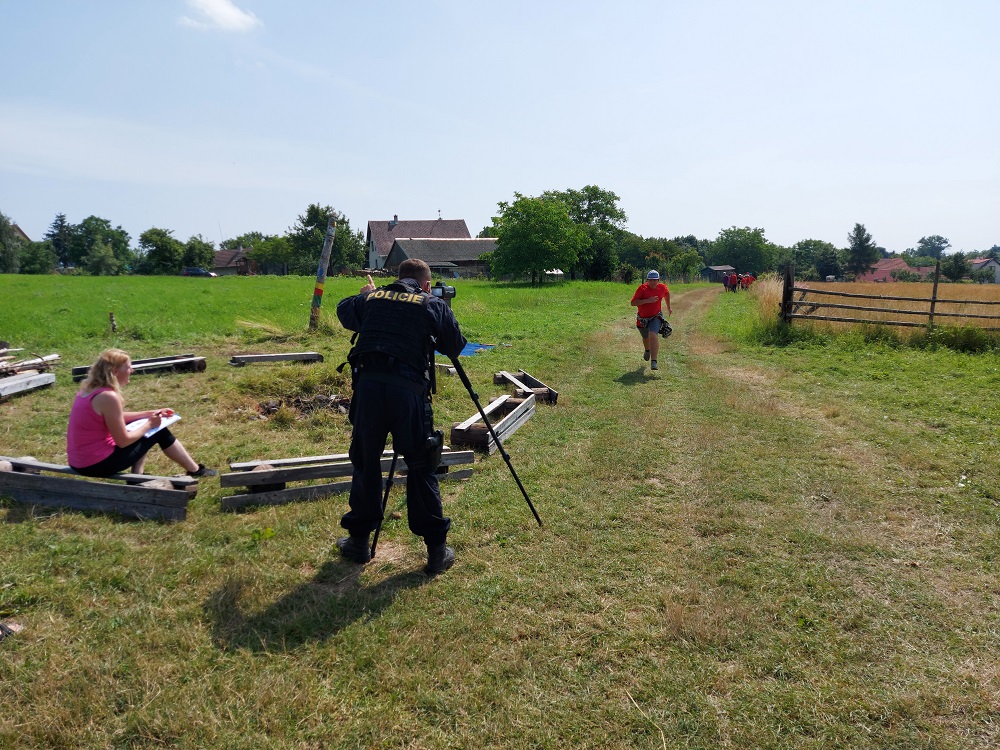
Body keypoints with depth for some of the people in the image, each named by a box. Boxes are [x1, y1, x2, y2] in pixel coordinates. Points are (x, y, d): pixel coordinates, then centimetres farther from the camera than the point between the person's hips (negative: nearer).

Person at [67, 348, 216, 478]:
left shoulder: (91, 389, 5)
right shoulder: (108, 396, -23)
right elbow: (123, 441, -19)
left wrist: (150, 414, 16)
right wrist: (149, 424, -4)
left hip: (80, 461, 9)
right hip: (97, 464, -9)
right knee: (158, 432, 5)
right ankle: (195, 470, 20)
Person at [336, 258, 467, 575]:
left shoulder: (372, 298, 17)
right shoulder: (435, 305, 10)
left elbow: (343, 309, 35)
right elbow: (455, 347, 16)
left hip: (368, 384, 2)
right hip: (409, 390, -2)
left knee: (365, 463, 15)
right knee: (421, 468, 8)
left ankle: (359, 540, 26)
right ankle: (436, 549, 14)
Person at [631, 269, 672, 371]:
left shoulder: (662, 288, -8)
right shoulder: (642, 288, -18)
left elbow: (667, 293, 18)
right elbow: (633, 303, -27)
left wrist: (668, 307, 23)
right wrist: (647, 300, -36)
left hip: (655, 317, -1)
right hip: (642, 319, 1)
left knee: (653, 335, -27)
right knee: (646, 338, 24)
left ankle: (653, 362, -31)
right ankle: (647, 350, 61)